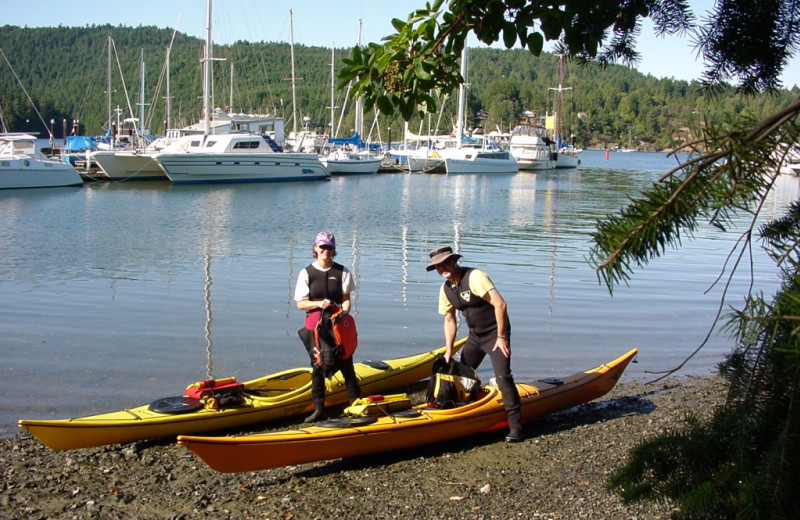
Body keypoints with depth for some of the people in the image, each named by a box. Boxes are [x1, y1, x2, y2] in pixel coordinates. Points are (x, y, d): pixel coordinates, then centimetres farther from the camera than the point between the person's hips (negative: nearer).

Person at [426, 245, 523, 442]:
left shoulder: (474, 277, -21)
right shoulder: (445, 290, 2)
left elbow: (500, 304, -26)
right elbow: (449, 320, 11)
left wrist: (501, 336, -23)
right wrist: (449, 351, 6)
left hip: (495, 333, -8)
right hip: (475, 336, 8)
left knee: (503, 376, -19)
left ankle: (515, 425, -12)